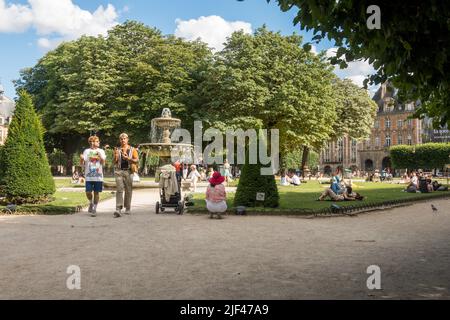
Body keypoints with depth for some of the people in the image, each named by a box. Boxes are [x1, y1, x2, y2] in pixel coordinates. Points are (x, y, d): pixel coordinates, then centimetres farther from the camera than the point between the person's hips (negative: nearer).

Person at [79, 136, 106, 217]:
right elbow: (82, 163, 4)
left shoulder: (101, 151, 8)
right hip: (89, 176, 0)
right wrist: (81, 158, -17)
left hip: (98, 176, 0)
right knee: (88, 192, -4)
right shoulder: (86, 151, 6)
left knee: (96, 192, 2)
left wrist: (100, 155, -16)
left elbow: (103, 163, -1)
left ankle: (94, 209, 13)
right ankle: (91, 203, 26)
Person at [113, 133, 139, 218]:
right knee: (119, 190, -10)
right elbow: (114, 162, 14)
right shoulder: (117, 150, 13)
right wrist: (116, 156, -6)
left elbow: (137, 160, 0)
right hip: (119, 171, 0)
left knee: (128, 190, 3)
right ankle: (118, 209, -18)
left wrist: (128, 158, -13)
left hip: (128, 171, 0)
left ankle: (127, 208, 17)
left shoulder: (132, 149, 9)